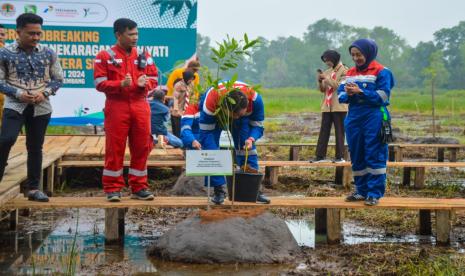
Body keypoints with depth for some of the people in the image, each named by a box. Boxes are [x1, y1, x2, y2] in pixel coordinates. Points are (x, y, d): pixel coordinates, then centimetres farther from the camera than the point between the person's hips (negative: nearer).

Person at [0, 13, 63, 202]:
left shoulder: (48, 53, 2)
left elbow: (58, 79, 7)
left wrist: (45, 92, -10)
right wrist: (17, 93, -15)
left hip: (41, 108, 2)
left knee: (35, 147, 7)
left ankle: (33, 188, 16)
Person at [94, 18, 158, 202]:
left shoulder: (144, 56, 12)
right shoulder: (105, 56, 0)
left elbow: (153, 79, 12)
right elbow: (100, 83, -6)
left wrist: (145, 83, -11)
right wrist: (120, 84, -20)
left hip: (140, 106, 4)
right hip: (116, 106, -4)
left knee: (141, 147, 5)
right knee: (115, 148, -1)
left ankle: (139, 187, 15)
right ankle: (113, 189, 8)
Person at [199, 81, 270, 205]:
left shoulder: (255, 99, -38)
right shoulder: (210, 102, -44)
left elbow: (257, 125, -22)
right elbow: (206, 132, -33)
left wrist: (251, 139, -44)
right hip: (214, 113, -1)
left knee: (247, 147, -8)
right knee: (210, 148, -16)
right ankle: (218, 189, -7)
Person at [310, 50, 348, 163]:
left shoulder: (344, 71, -5)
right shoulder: (327, 72, 14)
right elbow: (322, 89, 16)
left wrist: (327, 79, -16)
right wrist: (320, 81, -3)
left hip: (339, 107, -6)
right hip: (327, 106, 6)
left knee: (339, 132, -1)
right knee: (323, 131, 4)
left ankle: (340, 156, 4)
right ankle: (320, 155, 6)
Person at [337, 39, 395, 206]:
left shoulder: (381, 72, -4)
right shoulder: (350, 73, 14)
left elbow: (382, 96, -13)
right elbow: (340, 95, 10)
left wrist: (360, 92, -18)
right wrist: (348, 94, -13)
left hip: (374, 117, -6)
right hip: (354, 117, 6)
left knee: (374, 156, -4)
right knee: (356, 156, 10)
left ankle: (375, 193, 0)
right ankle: (361, 191, 20)